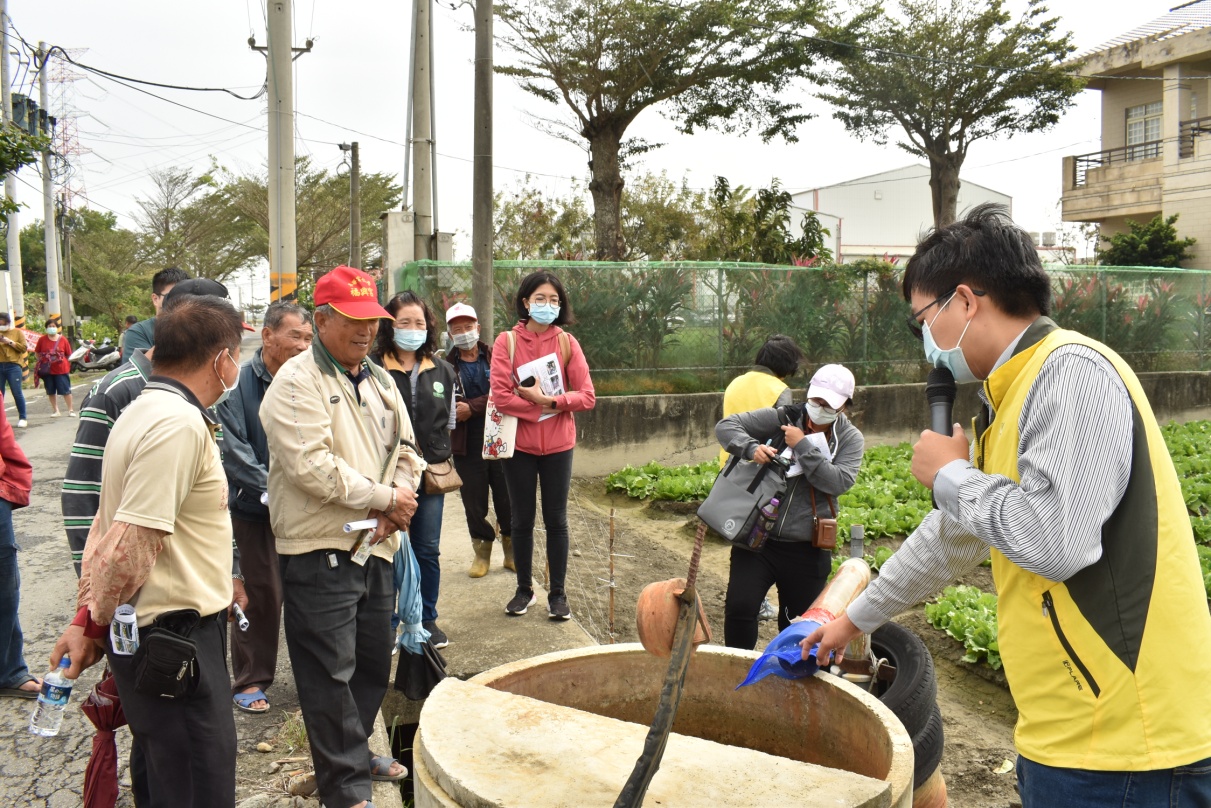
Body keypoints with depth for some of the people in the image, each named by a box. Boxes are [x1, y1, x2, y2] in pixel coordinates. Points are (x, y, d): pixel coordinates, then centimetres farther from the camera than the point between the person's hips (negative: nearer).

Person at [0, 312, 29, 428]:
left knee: (17, 393, -4)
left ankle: (22, 418, 3)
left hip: (13, 366, -3)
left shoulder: (17, 332, 8)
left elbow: (24, 348, -1)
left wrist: (9, 342, -10)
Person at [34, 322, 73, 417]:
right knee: (51, 391, 10)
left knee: (66, 390, 0)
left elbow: (69, 354, 2)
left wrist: (68, 366, 1)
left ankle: (71, 410, 10)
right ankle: (55, 410, 21)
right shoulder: (42, 339, 0)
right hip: (47, 370, 2)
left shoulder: (63, 339, -3)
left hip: (61, 369, -2)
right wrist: (42, 362, 3)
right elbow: (37, 353, 11)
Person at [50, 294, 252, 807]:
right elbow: (129, 545, -25)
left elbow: (107, 526, 13)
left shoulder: (145, 412, 11)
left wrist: (87, 617, 11)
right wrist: (95, 626, -9)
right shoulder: (180, 424, -22)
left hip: (161, 635, 10)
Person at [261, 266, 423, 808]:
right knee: (330, 674, 0)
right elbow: (311, 467, -22)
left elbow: (405, 449, 14)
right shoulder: (297, 383, -12)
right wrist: (384, 498, -15)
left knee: (373, 662, 18)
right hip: (319, 552, -8)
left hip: (376, 545, 8)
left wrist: (399, 500, -6)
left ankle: (354, 750, 39)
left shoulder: (379, 380, 13)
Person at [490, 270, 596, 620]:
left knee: (556, 519, 7)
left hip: (558, 446, 0)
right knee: (522, 520, 12)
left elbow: (587, 396, -7)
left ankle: (557, 593, 19)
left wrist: (549, 400, -18)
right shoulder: (506, 342, -5)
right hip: (520, 445, 0)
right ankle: (524, 589, 27)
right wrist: (542, 407, -14)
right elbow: (500, 397, -13)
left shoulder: (567, 342, -2)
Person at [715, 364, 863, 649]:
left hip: (807, 552, 1)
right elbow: (725, 426, -4)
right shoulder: (782, 419, -1)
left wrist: (803, 446, -17)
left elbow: (839, 482, -15)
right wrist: (752, 448, -22)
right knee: (739, 608, -7)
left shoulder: (850, 439, 2)